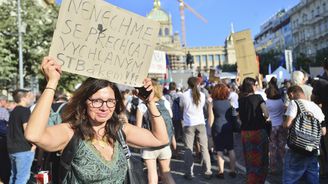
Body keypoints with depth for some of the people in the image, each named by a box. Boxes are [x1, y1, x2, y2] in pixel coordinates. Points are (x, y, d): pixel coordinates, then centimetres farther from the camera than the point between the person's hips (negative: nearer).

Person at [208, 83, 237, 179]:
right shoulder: (229, 102, 2)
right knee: (231, 149, 10)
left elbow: (211, 118, -6)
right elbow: (233, 115, 7)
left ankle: (221, 172, 6)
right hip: (229, 127, 3)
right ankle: (233, 171, 16)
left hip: (217, 128, -2)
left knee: (219, 150, 3)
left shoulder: (212, 103, -5)